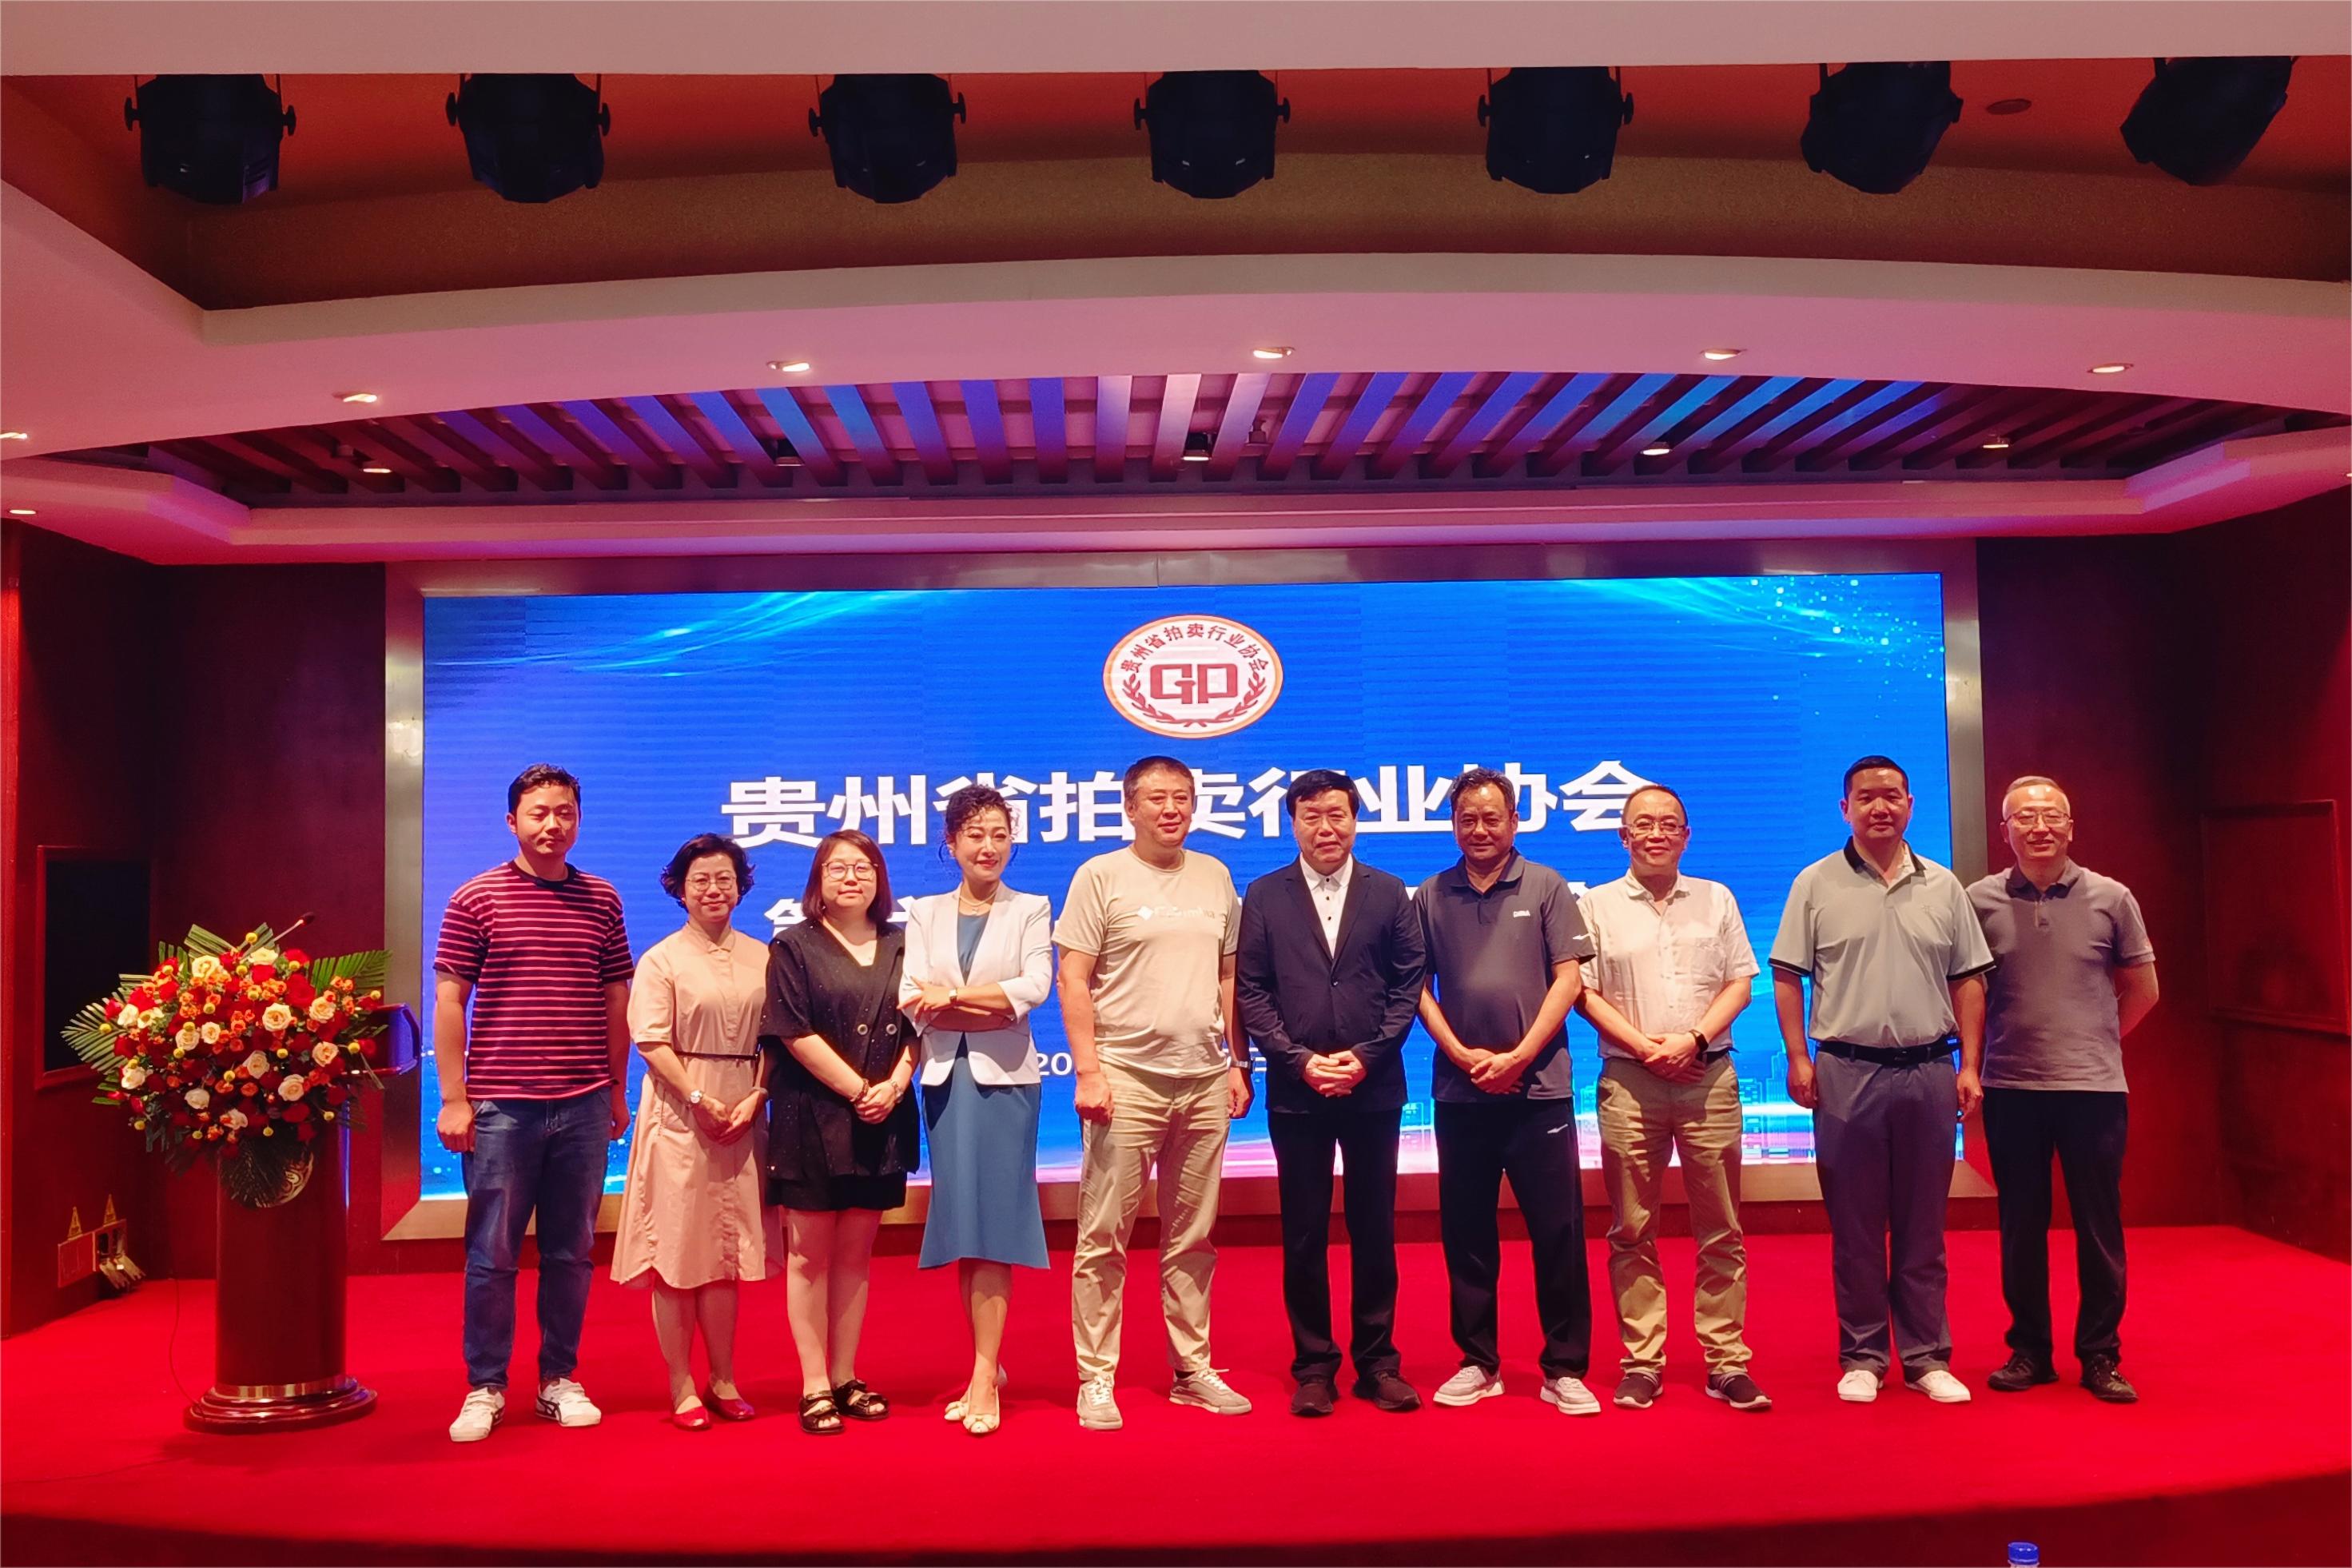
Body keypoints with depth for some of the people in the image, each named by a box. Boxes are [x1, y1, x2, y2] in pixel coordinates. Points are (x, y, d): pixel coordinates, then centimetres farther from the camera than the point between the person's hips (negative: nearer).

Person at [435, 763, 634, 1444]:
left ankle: (559, 1380, 21)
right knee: (492, 1253, 4)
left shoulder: (601, 900, 8)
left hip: (584, 1106, 3)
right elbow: (449, 1001, -2)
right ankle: (484, 1388, 16)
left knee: (570, 1252, 9)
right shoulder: (476, 899, 0)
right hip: (501, 1105, -2)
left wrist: (618, 1091, 10)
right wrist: (454, 1099, -7)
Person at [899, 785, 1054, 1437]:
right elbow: (913, 1001, -2)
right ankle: (988, 1365, 16)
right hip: (945, 1078, 3)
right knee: (959, 1222, 6)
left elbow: (1035, 986, -11)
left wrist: (951, 997, -11)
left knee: (994, 1221, -5)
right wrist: (997, 1009, -11)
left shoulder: (1031, 910, 5)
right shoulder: (924, 913, 11)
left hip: (1005, 1079, -3)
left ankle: (984, 1377, -2)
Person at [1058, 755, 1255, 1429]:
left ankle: (1192, 1369, 22)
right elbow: (1073, 979, -5)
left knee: (1192, 1238, 12)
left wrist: (1238, 1063, 10)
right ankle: (1095, 1380, 9)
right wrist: (1088, 1069, -12)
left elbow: (1228, 977, 15)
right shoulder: (1100, 876, -1)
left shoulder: (1215, 877, 11)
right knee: (1104, 1237, 0)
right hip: (1127, 1077, -4)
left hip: (1204, 1080, 4)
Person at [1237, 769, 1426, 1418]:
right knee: (1304, 1233, 5)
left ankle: (1377, 1361, 18)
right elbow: (1250, 991, -1)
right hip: (1295, 1090, 0)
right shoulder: (1264, 896, 4)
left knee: (1374, 1230, 7)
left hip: (1373, 1087, 1)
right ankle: (1314, 1365, 15)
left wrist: (1366, 1056, -10)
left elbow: (1408, 985, 2)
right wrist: (1300, 1060, -10)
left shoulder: (1390, 894, 6)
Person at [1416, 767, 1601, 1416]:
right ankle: (1478, 1362, 20)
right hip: (1460, 1089, 2)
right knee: (1465, 1230, 8)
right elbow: (1420, 988, 6)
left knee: (1558, 1230, 0)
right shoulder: (1430, 897, 8)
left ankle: (1565, 1369, 11)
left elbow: (1568, 978, -2)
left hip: (1538, 1086, -2)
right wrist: (1463, 1054, -7)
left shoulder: (1546, 888, 3)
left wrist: (1518, 1057, -9)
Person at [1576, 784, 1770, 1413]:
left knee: (1721, 1229, 4)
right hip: (1629, 1081, -1)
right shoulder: (1596, 906, 6)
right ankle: (1642, 1361, 11)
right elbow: (1585, 993, 0)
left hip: (1709, 1077, 1)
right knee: (1633, 1232, 3)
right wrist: (1646, 1047, -10)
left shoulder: (1716, 900, 11)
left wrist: (1694, 1039, -9)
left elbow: (1739, 983, 6)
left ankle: (1726, 1361, 11)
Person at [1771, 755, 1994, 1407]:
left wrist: (1970, 1065, 2)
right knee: (1855, 1225, 5)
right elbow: (1787, 977, 0)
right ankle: (1861, 1357, 15)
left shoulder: (1943, 887, 9)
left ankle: (1927, 1356, 18)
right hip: (1846, 1072, -2)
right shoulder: (1816, 884, 1)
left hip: (1928, 1071, 2)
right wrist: (1798, 1058, -7)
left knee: (1922, 1225, 9)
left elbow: (1967, 981, 9)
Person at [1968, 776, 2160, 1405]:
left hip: (2093, 1087, 0)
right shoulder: (1980, 901, 0)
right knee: (2021, 1225, 9)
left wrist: (2095, 1042, 10)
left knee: (2099, 1226, 5)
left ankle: (2100, 1354, 18)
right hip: (2011, 1088, 0)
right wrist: (1982, 1049, 7)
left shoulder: (2111, 899, 1)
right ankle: (2028, 1349, 21)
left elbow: (2142, 988, 10)